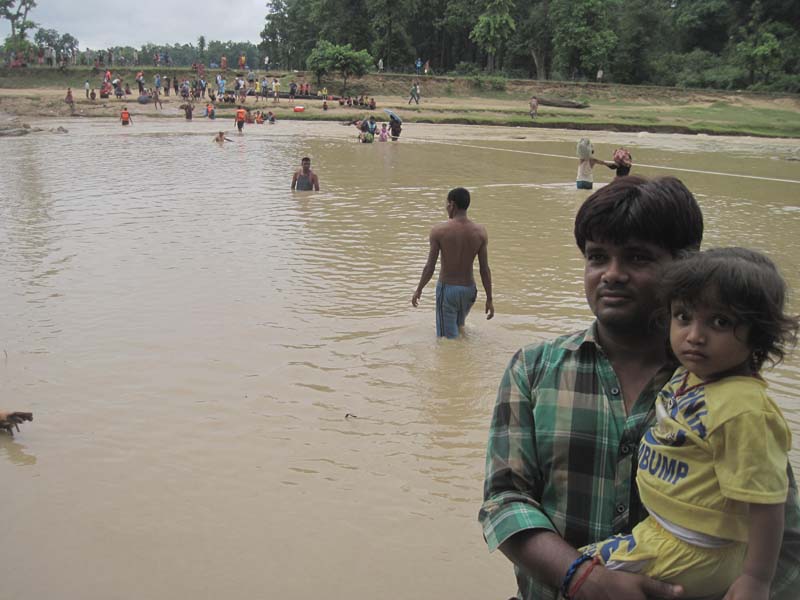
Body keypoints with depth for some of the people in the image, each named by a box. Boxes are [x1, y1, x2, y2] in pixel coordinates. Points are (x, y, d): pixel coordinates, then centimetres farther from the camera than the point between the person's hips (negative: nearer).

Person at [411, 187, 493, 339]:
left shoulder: (439, 230, -15)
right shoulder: (480, 232, -8)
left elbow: (430, 267, -11)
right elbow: (484, 269, -6)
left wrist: (418, 290, 4)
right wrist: (489, 299, 3)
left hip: (446, 288, -3)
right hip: (469, 289, 4)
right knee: (459, 325, 31)